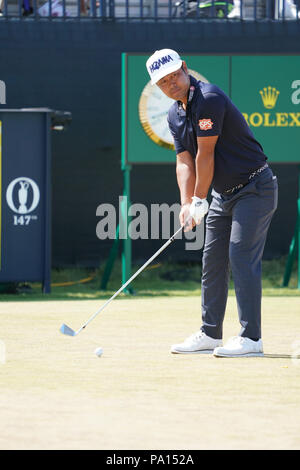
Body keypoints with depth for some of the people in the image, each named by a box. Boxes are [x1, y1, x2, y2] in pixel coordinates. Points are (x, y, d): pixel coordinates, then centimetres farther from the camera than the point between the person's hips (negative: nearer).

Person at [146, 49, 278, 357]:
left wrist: (199, 201, -14)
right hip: (223, 193, 9)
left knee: (241, 255, -16)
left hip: (254, 189, -9)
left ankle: (251, 338, -17)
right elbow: (185, 161, 2)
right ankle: (210, 334, 19)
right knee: (212, 259, 10)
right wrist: (186, 204, -13)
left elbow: (205, 155, -20)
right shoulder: (175, 116, 7)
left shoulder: (209, 99, -22)